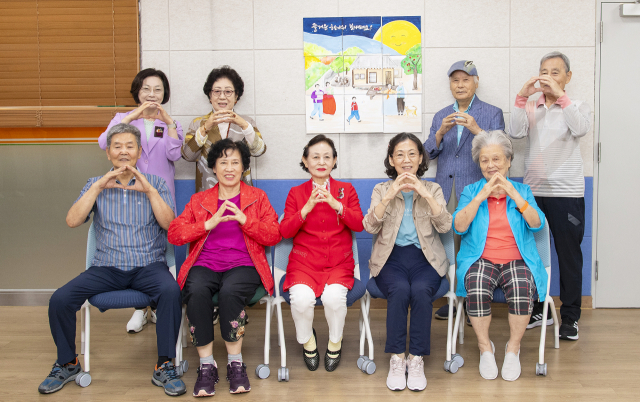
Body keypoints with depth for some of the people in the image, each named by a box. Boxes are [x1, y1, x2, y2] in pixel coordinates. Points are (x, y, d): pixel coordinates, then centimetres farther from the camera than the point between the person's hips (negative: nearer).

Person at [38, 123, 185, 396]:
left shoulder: (155, 183, 9)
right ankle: (67, 364, 7)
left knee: (171, 290, -34)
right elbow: (72, 221, -3)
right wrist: (98, 187, -11)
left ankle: (164, 367, -21)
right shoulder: (95, 185, 13)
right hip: (107, 267, 2)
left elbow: (169, 224, -5)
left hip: (148, 264, -1)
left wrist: (149, 190, -14)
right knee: (60, 299, -19)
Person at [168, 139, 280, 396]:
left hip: (242, 264, -1)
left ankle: (235, 363, -19)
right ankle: (206, 365, -21)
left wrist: (245, 220, -9)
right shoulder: (199, 200, 20)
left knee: (229, 290, -36)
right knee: (196, 291, -34)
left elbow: (274, 236, 6)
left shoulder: (257, 197, 18)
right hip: (205, 264, 2)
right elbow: (174, 234, 7)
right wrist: (209, 223, -8)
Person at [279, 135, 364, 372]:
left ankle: (335, 342, 1)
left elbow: (359, 225, -2)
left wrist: (336, 204, -17)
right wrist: (307, 208, -15)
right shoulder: (296, 193, 11)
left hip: (338, 262, 0)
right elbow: (285, 232, 0)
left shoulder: (346, 190, 11)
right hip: (304, 261, 0)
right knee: (301, 298, -30)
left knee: (334, 296, -31)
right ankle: (307, 340, 3)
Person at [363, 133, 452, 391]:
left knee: (421, 290, -32)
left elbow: (445, 226, -4)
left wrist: (425, 194, -15)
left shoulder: (433, 189, 12)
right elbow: (370, 227, -4)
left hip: (425, 258, 0)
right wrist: (389, 195, -16)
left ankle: (416, 360, -20)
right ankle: (396, 359, -20)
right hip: (391, 257, 0)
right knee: (399, 290, -32)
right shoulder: (381, 189, 11)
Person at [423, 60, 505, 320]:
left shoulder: (492, 114, 7)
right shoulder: (441, 116, 18)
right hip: (446, 192, 4)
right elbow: (429, 153, 9)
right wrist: (441, 132, -10)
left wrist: (477, 130, -19)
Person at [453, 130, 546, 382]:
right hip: (481, 260, 0)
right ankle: (485, 348, -12)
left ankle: (513, 348, -10)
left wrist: (513, 194, -11)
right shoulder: (471, 191, 12)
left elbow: (537, 224, -3)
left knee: (521, 287, -32)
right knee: (477, 287, -33)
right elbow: (459, 226, -5)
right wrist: (482, 195, -11)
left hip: (517, 260, 0)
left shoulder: (522, 190, 14)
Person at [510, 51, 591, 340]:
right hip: (533, 190, 3)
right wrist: (523, 96, -13)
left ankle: (570, 316, 10)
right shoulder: (530, 108, 12)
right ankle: (538, 310, 21)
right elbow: (517, 132, -7)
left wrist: (560, 95, -18)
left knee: (569, 253, 0)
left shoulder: (577, 107, 7)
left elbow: (581, 129, -15)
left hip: (566, 192, -2)